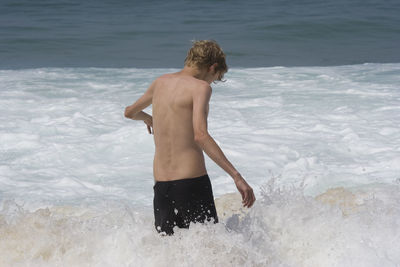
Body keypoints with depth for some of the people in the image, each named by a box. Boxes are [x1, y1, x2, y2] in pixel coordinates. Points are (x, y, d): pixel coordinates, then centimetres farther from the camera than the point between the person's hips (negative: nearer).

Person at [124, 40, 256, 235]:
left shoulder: (160, 83, 13)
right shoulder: (200, 87, -7)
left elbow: (129, 112, 30)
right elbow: (200, 136, -21)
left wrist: (147, 118, 54)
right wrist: (236, 176, -25)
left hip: (160, 183, 6)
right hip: (191, 182, -6)